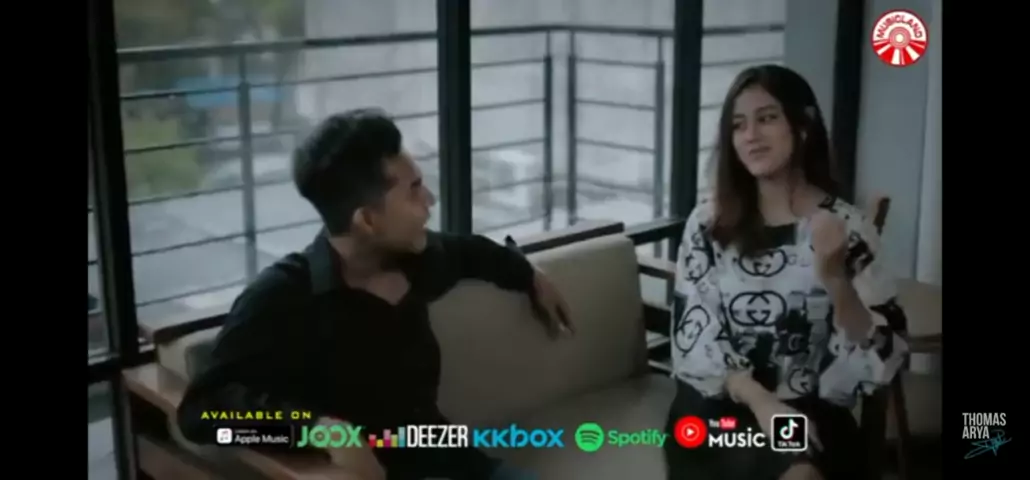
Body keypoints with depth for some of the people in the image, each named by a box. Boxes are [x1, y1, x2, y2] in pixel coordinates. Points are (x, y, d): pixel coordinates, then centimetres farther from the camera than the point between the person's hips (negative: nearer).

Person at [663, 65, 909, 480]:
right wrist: (759, 401, -17)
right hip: (719, 407, 0)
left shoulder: (845, 226, 0)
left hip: (810, 412, 1)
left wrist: (836, 280, -21)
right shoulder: (707, 224, 3)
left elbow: (881, 357, -4)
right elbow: (694, 336, -2)